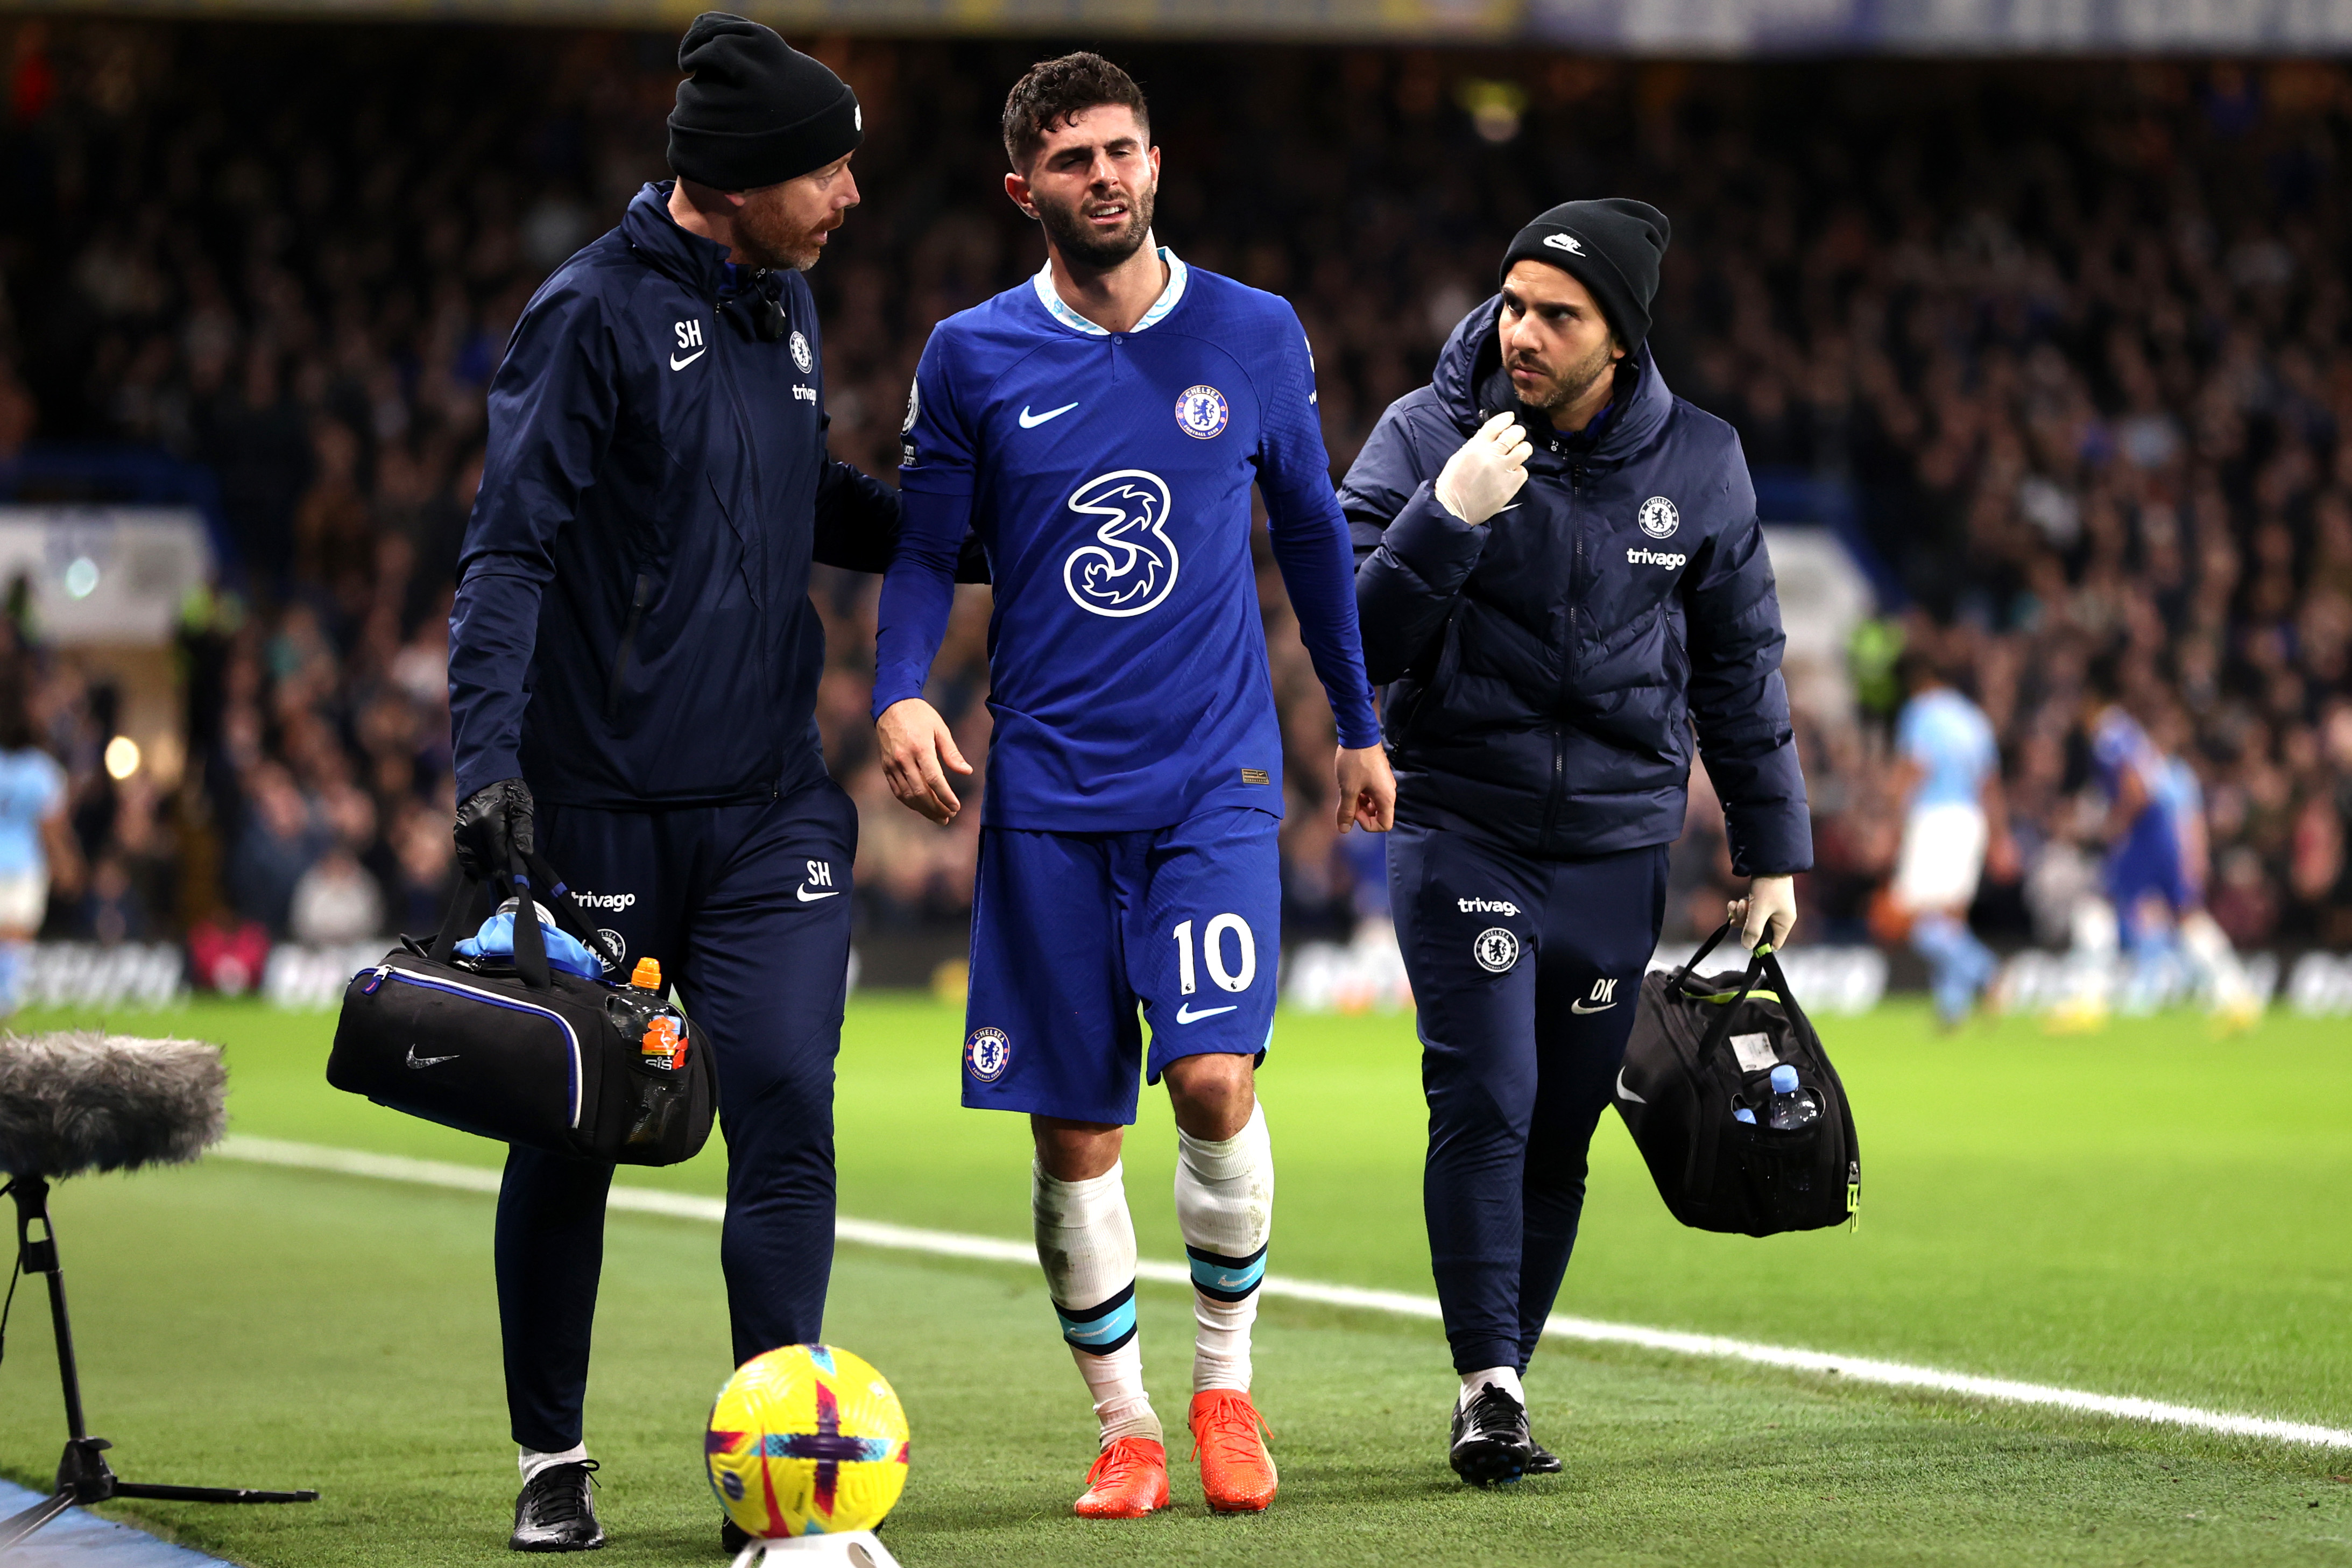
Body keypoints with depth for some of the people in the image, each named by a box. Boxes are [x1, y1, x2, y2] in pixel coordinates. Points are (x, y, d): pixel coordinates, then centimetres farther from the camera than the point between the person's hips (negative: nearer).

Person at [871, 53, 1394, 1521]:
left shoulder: (1253, 336, 4)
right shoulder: (974, 357, 2)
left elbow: (1311, 528, 16)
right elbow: (926, 549, 8)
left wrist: (1360, 726, 20)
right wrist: (902, 694, -11)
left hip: (1218, 770, -1)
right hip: (1048, 791, 1)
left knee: (1216, 1079, -17)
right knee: (1075, 1135, 1)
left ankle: (1227, 1383, 5)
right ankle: (1125, 1424, 16)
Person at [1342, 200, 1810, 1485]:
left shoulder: (1695, 464, 2)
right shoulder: (1425, 438, -5)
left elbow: (1740, 665, 11)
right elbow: (1354, 643, -10)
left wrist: (1772, 849, 12)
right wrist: (1446, 515, -24)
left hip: (1618, 846, 3)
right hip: (1462, 832, -2)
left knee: (1560, 1135, 5)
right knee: (1484, 1102, -16)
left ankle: (1501, 1387, 15)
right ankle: (1488, 1385, -14)